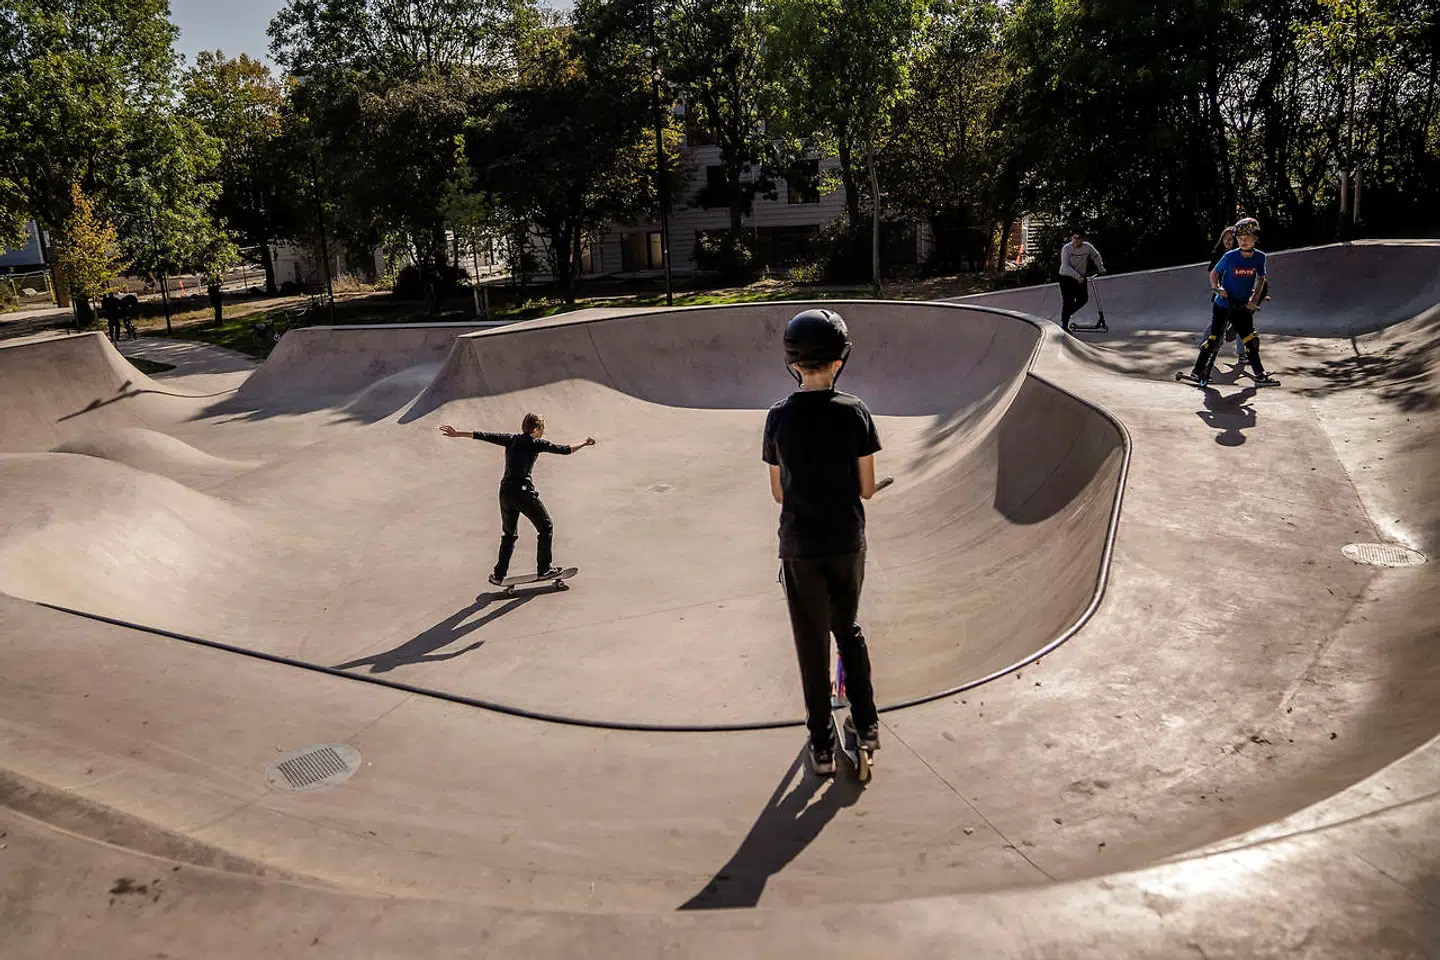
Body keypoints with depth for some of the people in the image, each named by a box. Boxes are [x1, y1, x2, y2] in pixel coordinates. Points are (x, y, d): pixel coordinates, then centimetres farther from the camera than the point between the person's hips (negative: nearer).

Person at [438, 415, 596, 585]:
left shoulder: (511, 439, 14)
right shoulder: (537, 443, 1)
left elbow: (485, 436, 12)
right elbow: (563, 450, 2)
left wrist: (457, 434, 16)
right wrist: (584, 444, 14)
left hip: (505, 492, 6)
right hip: (524, 492, -6)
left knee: (509, 534, 19)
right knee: (546, 527, 12)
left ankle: (499, 574, 17)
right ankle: (544, 569, 10)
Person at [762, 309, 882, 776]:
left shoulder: (779, 417, -8)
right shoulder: (855, 411, -9)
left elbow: (779, 492, -1)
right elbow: (867, 488, -5)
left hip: (800, 547, -1)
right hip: (848, 543, 1)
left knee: (813, 644, 10)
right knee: (848, 629, 23)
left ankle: (822, 746, 18)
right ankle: (866, 723, 29)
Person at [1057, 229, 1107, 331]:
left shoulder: (1088, 247, -10)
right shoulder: (1066, 248, -20)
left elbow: (1096, 256, 11)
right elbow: (1066, 266, -24)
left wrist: (1100, 268, 10)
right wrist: (1078, 277, -29)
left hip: (1080, 277, 5)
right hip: (1066, 277, -5)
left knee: (1083, 299, 6)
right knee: (1068, 302, -8)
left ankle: (1067, 314, 28)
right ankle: (1064, 324, 5)